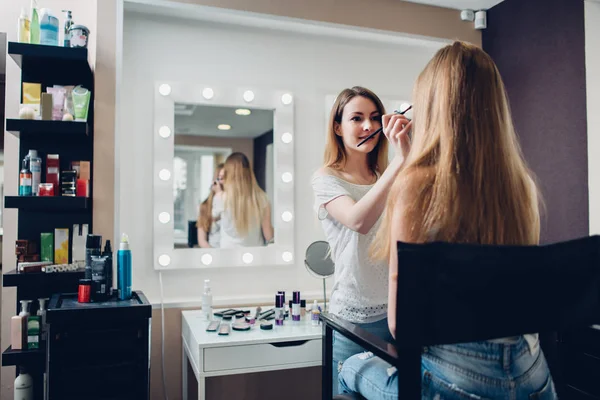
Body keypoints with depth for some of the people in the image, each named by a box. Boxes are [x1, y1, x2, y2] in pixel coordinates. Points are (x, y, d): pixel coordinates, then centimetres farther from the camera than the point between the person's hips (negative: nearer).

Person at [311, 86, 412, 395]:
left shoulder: (389, 178, 12)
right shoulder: (326, 180, -6)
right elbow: (359, 220, -27)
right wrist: (400, 159, -30)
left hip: (400, 312, 5)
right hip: (355, 320, -5)